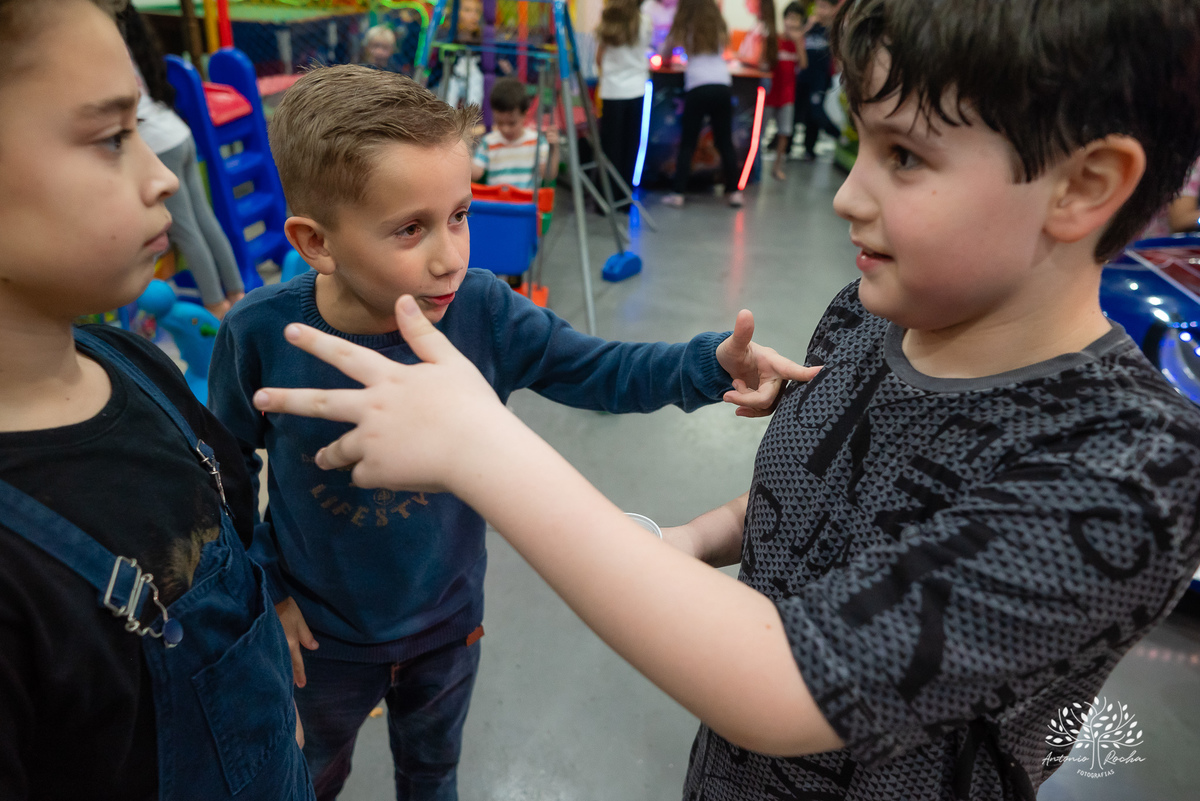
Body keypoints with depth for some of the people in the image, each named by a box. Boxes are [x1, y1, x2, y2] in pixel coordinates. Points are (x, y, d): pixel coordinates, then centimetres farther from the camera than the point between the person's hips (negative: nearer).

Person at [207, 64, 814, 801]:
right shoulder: (260, 336, -26)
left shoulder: (483, 311, -25)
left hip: (447, 620, 1)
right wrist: (265, 583, -6)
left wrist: (710, 366, -32)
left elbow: (596, 369, -16)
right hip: (322, 632, 0)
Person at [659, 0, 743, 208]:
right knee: (725, 143, 10)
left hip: (697, 89, -2)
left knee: (687, 144, 3)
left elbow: (664, 54, 23)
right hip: (722, 88, 2)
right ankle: (733, 192, 9)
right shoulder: (719, 28, 16)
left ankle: (678, 193, -1)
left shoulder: (683, 29, 10)